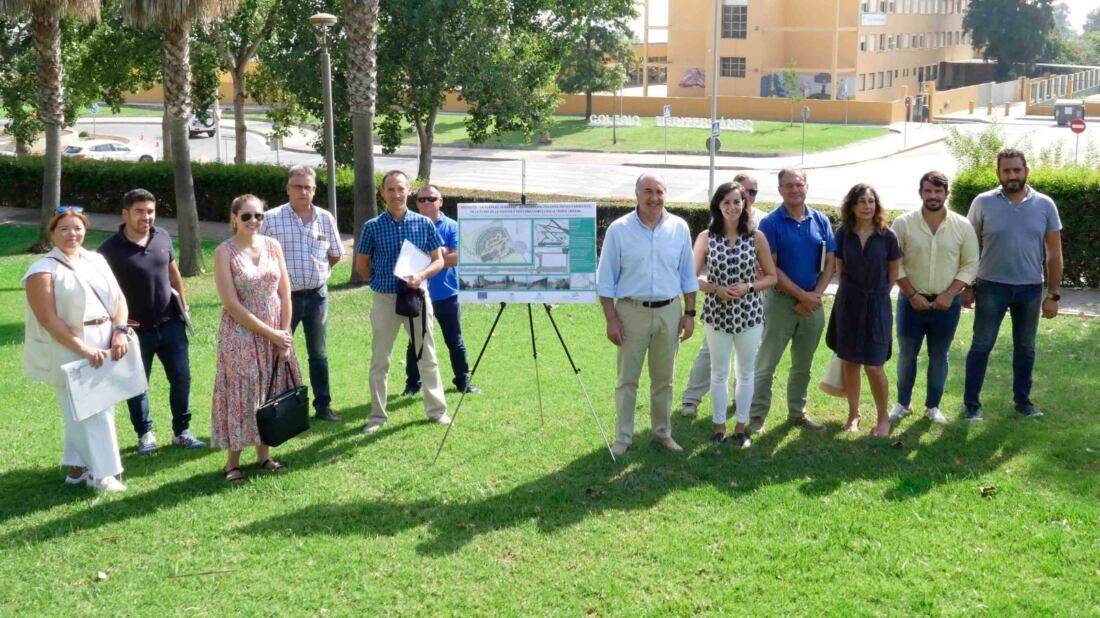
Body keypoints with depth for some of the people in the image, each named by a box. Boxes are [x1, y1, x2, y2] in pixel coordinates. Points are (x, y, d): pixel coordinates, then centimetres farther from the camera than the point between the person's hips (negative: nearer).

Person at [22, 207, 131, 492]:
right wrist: (84, 350, -18)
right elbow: (48, 320, -14)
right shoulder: (43, 271, -8)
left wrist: (120, 332, -7)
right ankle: (102, 473, 3)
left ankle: (77, 468, 24)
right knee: (90, 412, -6)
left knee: (101, 407, 11)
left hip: (105, 343, 6)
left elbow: (118, 297, 10)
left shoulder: (96, 260, 11)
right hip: (70, 351, -6)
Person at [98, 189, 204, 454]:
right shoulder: (110, 250, -16)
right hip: (136, 329, -4)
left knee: (181, 377, 8)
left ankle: (182, 431, 22)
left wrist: (183, 303, 16)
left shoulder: (162, 237, -2)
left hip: (170, 322, 4)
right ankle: (145, 434, 25)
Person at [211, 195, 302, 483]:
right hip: (241, 335, -4)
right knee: (241, 395, 0)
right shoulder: (224, 252, -10)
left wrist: (283, 333, -4)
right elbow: (232, 304, -15)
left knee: (272, 394, 10)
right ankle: (233, 461, 10)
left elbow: (284, 294, 4)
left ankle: (263, 454, 22)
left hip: (276, 334, 5)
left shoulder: (272, 245, 3)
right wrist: (270, 334, -14)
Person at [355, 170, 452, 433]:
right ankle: (377, 415, 15)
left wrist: (421, 275, -15)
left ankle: (437, 409, 20)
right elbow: (361, 266, 6)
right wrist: (383, 281, 5)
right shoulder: (372, 227, -3)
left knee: (427, 357, 9)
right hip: (384, 299, -1)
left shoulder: (424, 223, -1)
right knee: (380, 361, 5)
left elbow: (439, 260, 1)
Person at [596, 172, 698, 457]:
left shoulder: (679, 228, 1)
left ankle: (663, 432, 25)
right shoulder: (619, 229, -7)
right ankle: (622, 438, 12)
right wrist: (611, 319, -8)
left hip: (669, 311, 2)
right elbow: (606, 278, -4)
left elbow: (687, 274, 8)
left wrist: (689, 313, 4)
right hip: (632, 311, -2)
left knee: (664, 379, 13)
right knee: (627, 379, 4)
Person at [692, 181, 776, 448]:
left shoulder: (756, 237, -3)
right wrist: (716, 289, -18)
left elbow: (772, 277, 3)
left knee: (746, 373, 10)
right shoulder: (706, 237, -3)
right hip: (717, 314, 0)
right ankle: (719, 427, 22)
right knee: (719, 373, 10)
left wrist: (748, 287, -14)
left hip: (749, 314, 0)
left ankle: (741, 427, 22)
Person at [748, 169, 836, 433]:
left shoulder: (821, 221, 4)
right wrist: (802, 295, -13)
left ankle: (797, 413, 25)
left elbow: (829, 263, 5)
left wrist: (815, 295, -9)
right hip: (781, 300, -4)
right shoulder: (771, 223, -8)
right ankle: (756, 416, 5)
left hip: (812, 303, 4)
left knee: (803, 365, 14)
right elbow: (770, 268, -11)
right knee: (766, 364, -2)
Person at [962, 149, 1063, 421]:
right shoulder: (983, 203, -6)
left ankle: (1022, 400, 28)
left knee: (1025, 347, 14)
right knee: (981, 345, 3)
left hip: (1030, 288, 2)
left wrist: (1053, 294, 0)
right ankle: (971, 403, 12)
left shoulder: (1045, 205, -2)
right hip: (992, 286, -2)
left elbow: (1054, 253, 2)